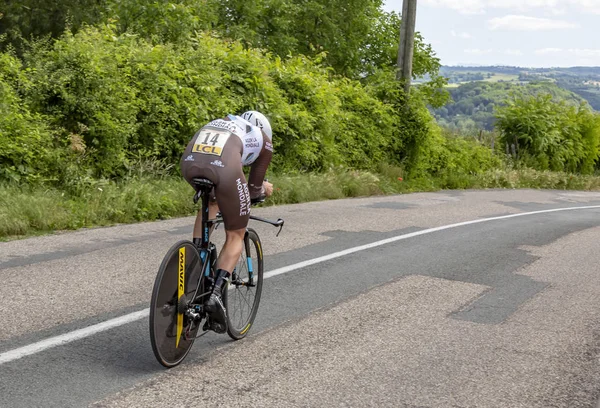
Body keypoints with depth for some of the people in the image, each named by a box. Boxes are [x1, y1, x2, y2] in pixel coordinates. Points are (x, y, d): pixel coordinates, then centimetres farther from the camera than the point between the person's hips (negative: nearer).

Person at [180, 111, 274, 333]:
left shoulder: (216, 123, 41)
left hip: (189, 162, 4)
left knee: (211, 202, 37)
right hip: (225, 167, -4)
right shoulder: (263, 138, 29)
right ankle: (216, 293, -7)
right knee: (236, 235, 14)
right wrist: (261, 191, 55)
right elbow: (255, 184, 32)